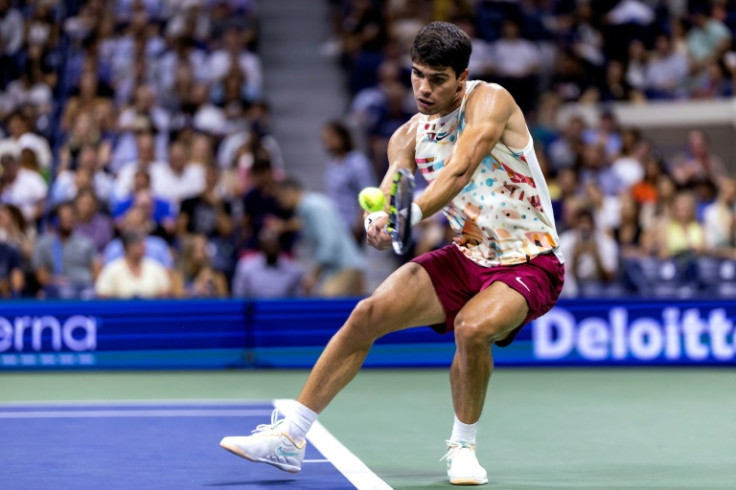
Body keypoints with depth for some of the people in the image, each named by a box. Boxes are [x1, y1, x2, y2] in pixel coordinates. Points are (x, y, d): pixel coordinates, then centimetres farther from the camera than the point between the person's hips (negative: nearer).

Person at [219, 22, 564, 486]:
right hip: (469, 256, 6)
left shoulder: (489, 101, -17)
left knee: (473, 327, -34)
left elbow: (461, 169, -33)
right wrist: (381, 218, -37)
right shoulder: (410, 135, 2)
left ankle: (463, 447, -8)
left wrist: (412, 213, -50)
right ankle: (289, 437, -2)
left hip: (530, 262, -6)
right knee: (368, 314, -10)